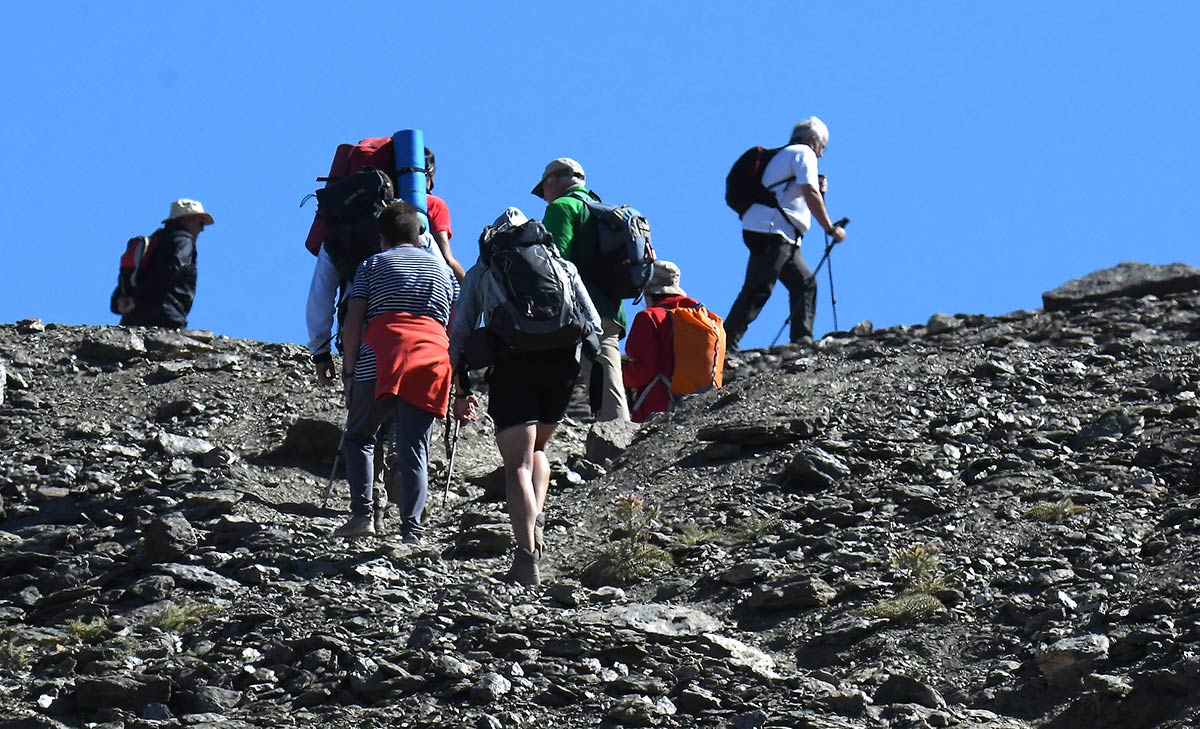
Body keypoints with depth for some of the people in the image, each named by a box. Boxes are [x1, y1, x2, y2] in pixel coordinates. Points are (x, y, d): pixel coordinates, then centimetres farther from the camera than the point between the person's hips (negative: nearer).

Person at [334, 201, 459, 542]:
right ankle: (411, 528, -9)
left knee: (358, 436, 13)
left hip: (380, 359, -2)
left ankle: (363, 514, -1)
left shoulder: (372, 265, 18)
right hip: (432, 358, 2)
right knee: (414, 450, 3)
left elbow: (352, 324, 6)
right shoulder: (442, 269, 26)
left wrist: (349, 373, 7)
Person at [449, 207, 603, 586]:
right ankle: (535, 523, 2)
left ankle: (527, 555, -22)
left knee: (518, 464, -5)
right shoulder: (564, 265, 27)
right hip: (563, 359, 2)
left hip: (511, 360, -2)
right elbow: (594, 323, 20)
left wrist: (462, 391, 26)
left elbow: (459, 335, 19)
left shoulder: (481, 271, 24)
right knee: (537, 448, 24)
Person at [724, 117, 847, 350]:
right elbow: (810, 195, -11)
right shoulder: (804, 153, 2)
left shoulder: (784, 155, 30)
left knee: (805, 282, 13)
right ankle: (725, 343, -23)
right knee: (758, 291, -16)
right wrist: (831, 229, -7)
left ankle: (801, 339, 9)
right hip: (772, 232, -10)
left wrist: (818, 189, 21)